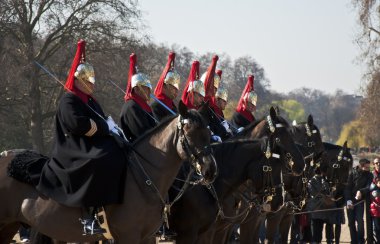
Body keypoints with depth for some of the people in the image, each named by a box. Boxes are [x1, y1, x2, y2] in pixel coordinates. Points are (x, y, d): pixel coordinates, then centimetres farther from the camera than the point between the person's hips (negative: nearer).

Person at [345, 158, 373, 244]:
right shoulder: (352, 173, -3)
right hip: (350, 201, 1)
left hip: (360, 201, -1)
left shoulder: (369, 175, 0)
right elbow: (347, 187, -5)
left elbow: (369, 187, -13)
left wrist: (361, 191, -33)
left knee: (359, 221, -12)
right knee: (351, 222, 2)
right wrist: (348, 200, -16)